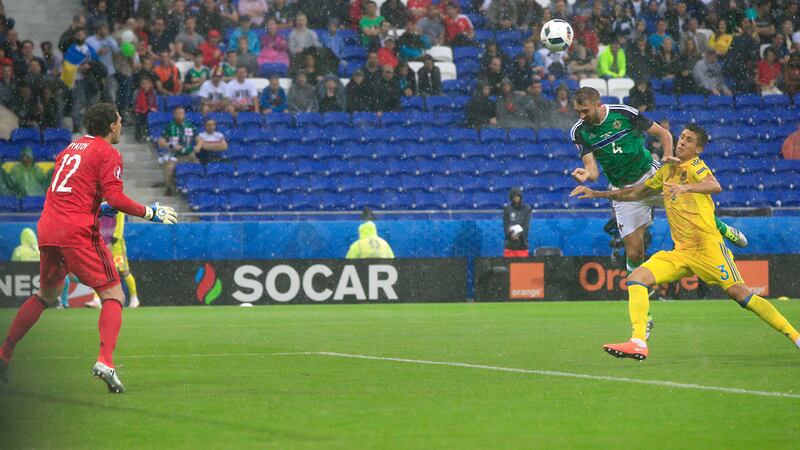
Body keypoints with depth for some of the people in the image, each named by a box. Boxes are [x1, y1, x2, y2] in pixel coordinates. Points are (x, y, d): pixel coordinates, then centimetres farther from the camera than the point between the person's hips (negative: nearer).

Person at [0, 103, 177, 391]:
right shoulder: (108, 153, -2)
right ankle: (105, 361, -23)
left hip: (47, 230, 7)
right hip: (77, 232, -7)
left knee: (46, 294, 25)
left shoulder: (70, 149, 21)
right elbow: (115, 197, -13)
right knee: (113, 296, -3)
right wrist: (151, 213, -4)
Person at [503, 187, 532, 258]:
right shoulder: (507, 209, 7)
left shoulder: (527, 208, 6)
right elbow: (505, 225, 2)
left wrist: (519, 234, -18)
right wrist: (510, 234, -17)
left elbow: (526, 225, -1)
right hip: (510, 244, 0)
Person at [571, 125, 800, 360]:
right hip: (680, 252, 7)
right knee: (636, 279, -10)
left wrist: (685, 187, -45)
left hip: (708, 247, -7)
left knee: (741, 294, -14)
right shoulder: (667, 171, 16)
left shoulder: (695, 165, -6)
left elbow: (715, 186, -28)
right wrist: (596, 194, 24)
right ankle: (638, 343, -18)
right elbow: (635, 193, 28)